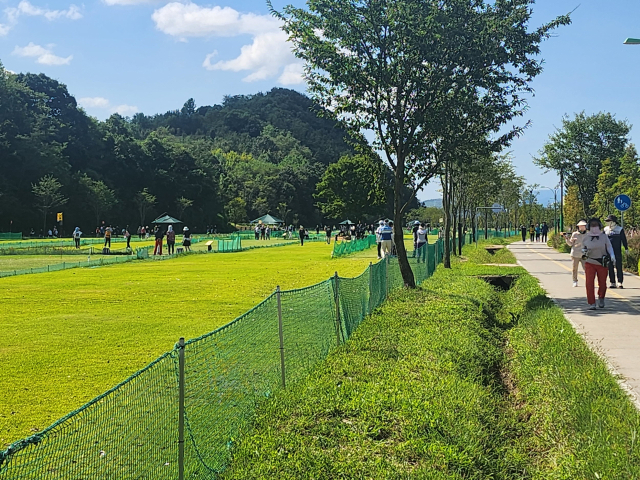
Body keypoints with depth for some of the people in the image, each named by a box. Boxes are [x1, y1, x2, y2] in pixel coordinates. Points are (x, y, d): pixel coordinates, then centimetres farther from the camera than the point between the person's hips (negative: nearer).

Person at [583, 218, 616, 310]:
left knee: (602, 283, 10)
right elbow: (583, 248, 12)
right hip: (590, 263, 0)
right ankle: (591, 303, -4)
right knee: (589, 283, -11)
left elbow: (609, 247, 0)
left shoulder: (604, 236, -1)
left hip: (602, 264, 0)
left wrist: (612, 256, -16)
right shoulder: (586, 237, 0)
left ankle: (601, 299, 38)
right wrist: (584, 252, -10)